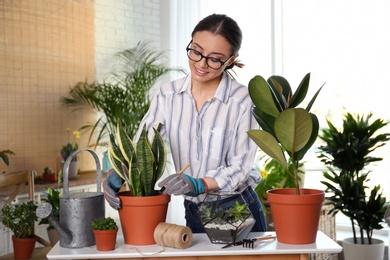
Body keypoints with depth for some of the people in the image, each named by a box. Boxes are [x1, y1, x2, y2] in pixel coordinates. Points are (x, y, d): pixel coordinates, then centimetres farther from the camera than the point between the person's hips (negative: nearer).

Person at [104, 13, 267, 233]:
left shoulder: (242, 101, -16)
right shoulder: (168, 96, -3)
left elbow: (239, 168, -16)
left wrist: (197, 184, -31)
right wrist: (117, 175, -26)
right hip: (194, 213, 3)